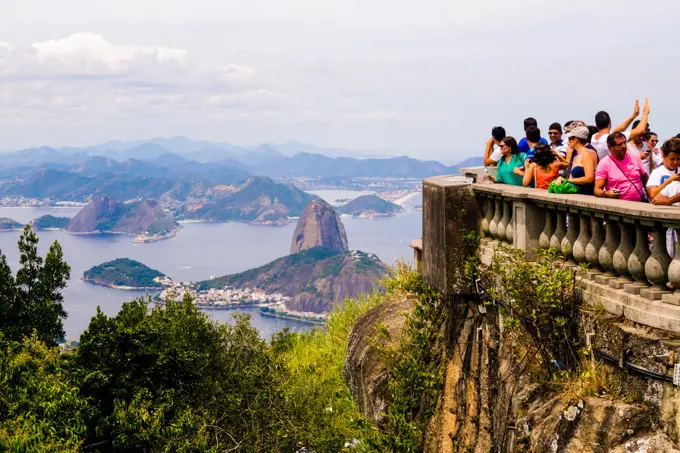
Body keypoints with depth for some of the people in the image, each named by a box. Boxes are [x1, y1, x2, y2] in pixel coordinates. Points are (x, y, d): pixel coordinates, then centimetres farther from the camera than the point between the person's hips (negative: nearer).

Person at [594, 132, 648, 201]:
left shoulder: (635, 158, 10)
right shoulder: (604, 164, -4)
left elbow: (645, 178, 23)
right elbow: (597, 190, -7)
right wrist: (606, 194, -27)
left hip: (640, 203, 1)